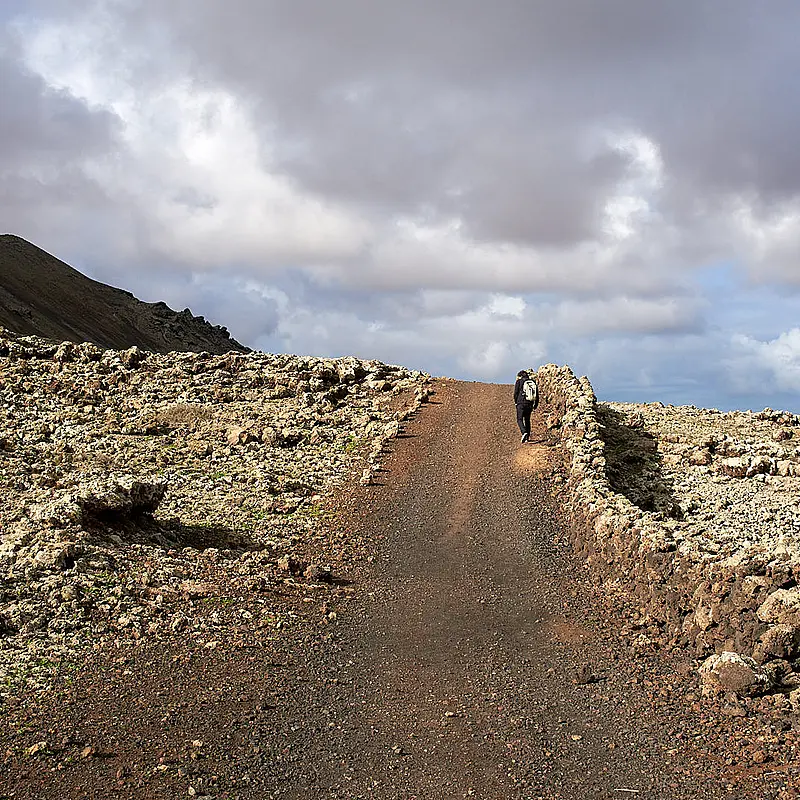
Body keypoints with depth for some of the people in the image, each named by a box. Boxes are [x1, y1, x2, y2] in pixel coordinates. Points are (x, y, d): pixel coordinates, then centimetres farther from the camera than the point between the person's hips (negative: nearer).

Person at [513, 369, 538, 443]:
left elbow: (516, 393, -3)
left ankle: (524, 432, -24)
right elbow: (537, 395, 12)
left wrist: (516, 402, 10)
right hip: (530, 404, 5)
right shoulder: (533, 382, 11)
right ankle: (527, 437, 17)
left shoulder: (519, 382, -1)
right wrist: (535, 405, 18)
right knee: (527, 420, 16)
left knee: (520, 420, 0)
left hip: (521, 404, -4)